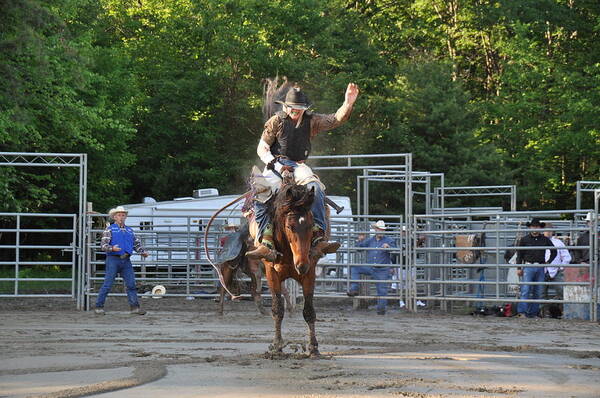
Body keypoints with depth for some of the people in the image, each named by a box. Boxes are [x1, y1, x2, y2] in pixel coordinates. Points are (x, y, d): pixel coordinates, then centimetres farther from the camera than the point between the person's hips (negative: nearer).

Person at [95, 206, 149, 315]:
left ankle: (135, 307, 0)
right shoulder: (110, 229, 3)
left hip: (126, 261, 5)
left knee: (131, 284, -1)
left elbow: (137, 243, 23)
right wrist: (112, 248, -25)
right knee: (107, 284, -5)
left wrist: (143, 252, 5)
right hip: (113, 259, -5)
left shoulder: (129, 230, 19)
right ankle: (99, 307, 1)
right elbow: (103, 245, -6)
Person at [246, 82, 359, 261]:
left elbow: (336, 119, 3)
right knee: (260, 196, -29)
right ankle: (267, 245, -36)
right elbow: (262, 148, 4)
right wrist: (274, 163, -12)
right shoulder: (276, 121, 3)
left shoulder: (311, 121, 10)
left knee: (315, 188, -30)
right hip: (276, 163, -2)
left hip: (298, 165, 2)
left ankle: (318, 238, -37)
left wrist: (348, 104, -15)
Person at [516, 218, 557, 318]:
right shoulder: (524, 239, 4)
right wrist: (519, 268, -2)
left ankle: (533, 313, 11)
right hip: (528, 267, -3)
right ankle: (522, 312, -16)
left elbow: (554, 251, 23)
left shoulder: (545, 240, 10)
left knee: (538, 292, 5)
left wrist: (548, 262, 13)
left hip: (540, 268, 3)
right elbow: (519, 254, 5)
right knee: (525, 290, -12)